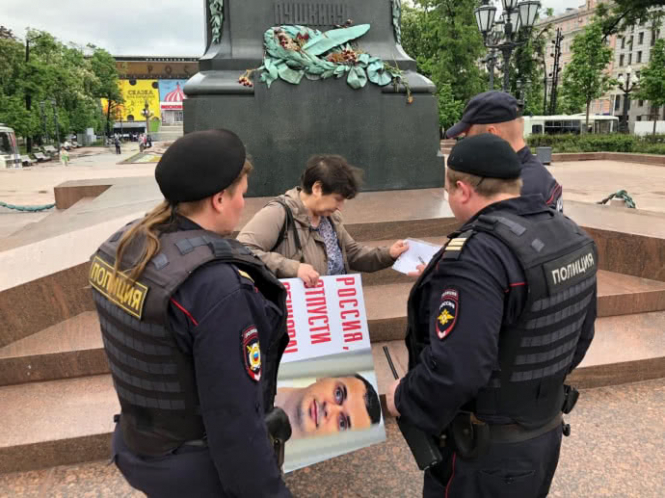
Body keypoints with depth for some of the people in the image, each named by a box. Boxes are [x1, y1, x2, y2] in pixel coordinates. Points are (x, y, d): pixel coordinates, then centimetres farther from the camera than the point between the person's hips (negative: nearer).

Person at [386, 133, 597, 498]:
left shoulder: (475, 256, -30)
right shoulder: (570, 235, -1)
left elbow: (454, 370, -34)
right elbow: (579, 338, 9)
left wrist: (404, 399, -16)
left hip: (485, 452, -8)